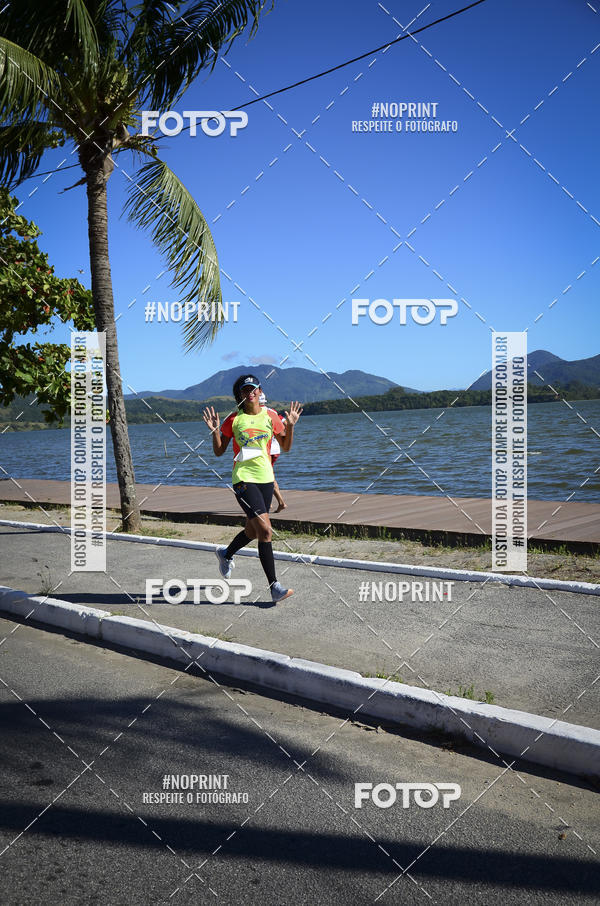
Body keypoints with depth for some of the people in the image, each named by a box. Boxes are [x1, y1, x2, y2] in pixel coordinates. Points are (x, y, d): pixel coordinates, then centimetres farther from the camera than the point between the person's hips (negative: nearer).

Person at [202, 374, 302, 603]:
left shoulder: (270, 416, 6)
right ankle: (274, 587, -11)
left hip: (265, 477, 5)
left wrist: (291, 425, -3)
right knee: (265, 530, -17)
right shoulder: (234, 419, -2)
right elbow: (218, 451, 4)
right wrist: (215, 430, -12)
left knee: (253, 530, 17)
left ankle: (226, 554, 49)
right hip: (243, 478, -5)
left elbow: (286, 447, 12)